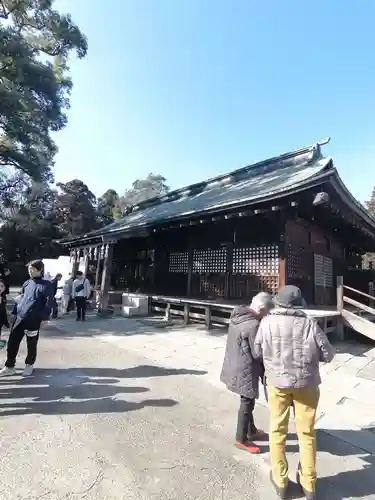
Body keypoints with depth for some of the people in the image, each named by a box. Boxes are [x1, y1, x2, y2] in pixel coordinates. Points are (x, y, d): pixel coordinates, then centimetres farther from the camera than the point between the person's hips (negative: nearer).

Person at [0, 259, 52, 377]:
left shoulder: (46, 285, -7)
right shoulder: (26, 283, 11)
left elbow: (48, 302, -8)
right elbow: (20, 298, 19)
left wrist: (44, 318, -11)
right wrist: (15, 312, 13)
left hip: (34, 320, -5)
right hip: (19, 318, 5)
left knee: (31, 344, 10)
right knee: (12, 342, 8)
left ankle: (29, 365, 30)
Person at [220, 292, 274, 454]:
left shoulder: (237, 316, 1)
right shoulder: (253, 325, -28)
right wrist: (265, 373, -3)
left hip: (235, 366, 9)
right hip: (245, 371, -9)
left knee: (247, 402, 25)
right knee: (247, 404, 10)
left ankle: (252, 431, 43)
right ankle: (242, 440, 27)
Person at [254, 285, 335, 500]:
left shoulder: (267, 322, -12)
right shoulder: (309, 323, -15)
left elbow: (256, 352, -2)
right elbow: (328, 354, -6)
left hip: (278, 382, 0)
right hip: (306, 383, 0)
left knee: (278, 430, 18)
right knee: (307, 433, 18)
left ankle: (280, 482, 32)